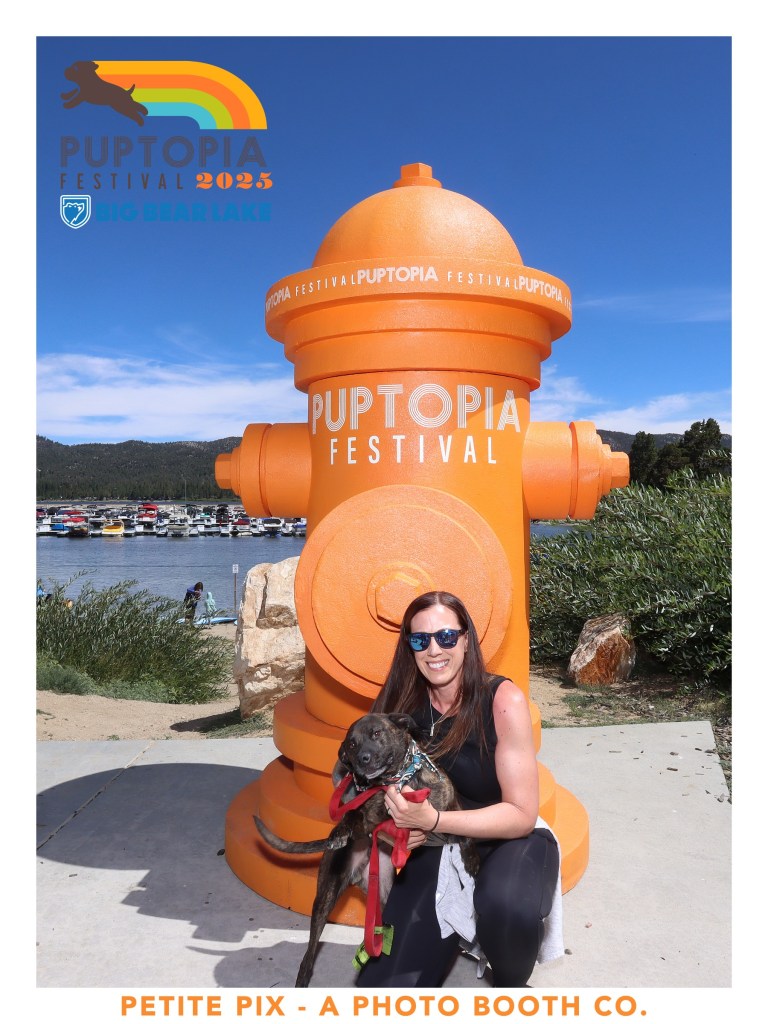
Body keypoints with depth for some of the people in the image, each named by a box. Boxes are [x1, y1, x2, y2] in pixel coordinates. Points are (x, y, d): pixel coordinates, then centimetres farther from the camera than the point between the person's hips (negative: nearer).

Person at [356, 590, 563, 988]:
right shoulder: (403, 703, -9)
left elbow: (522, 815, -20)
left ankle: (511, 986, -1)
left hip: (509, 840, -3)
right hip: (435, 848, 3)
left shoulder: (503, 700, -20)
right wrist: (397, 824, -17)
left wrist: (431, 820, -31)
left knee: (506, 906, -36)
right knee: (385, 983, -7)